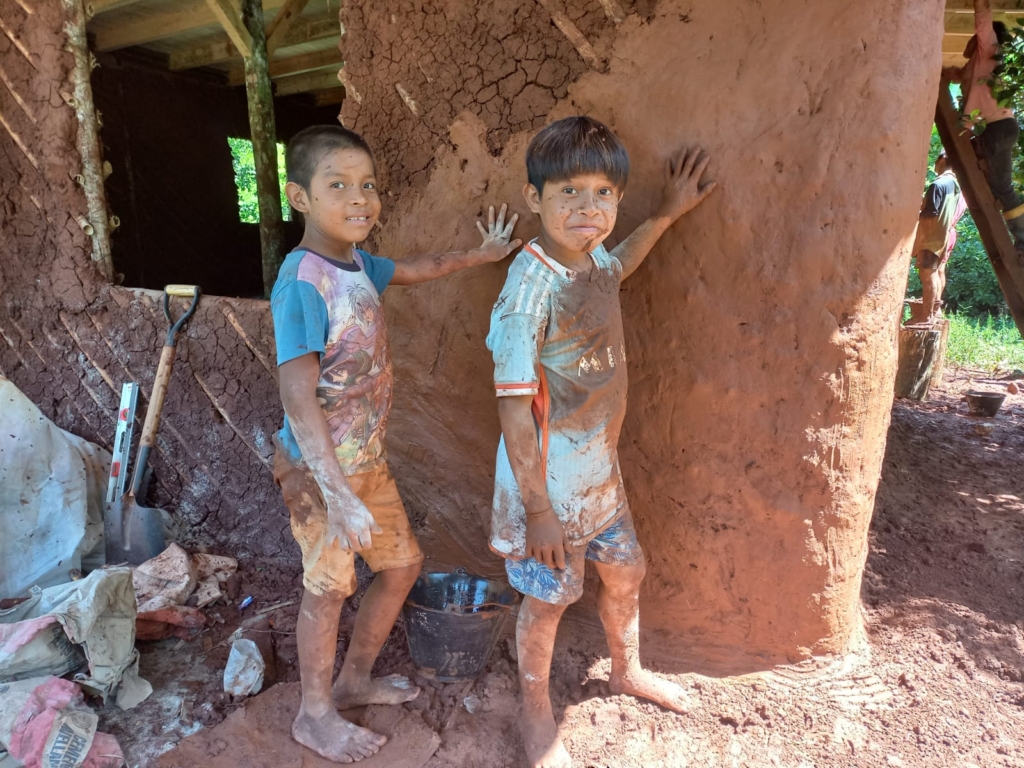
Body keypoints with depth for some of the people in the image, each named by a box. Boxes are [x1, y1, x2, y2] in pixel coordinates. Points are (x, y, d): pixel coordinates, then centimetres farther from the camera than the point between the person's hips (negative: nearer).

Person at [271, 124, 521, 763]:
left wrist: (483, 254, 32)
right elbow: (299, 399, -28)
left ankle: (355, 678, 40)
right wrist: (337, 494, -32)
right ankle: (316, 715, 34)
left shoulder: (356, 263, 2)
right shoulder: (303, 282, -23)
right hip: (320, 470, -8)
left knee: (402, 564, 17)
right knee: (329, 587, 8)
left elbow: (416, 270, 24)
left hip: (367, 460, 8)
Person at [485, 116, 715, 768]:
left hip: (601, 468, 8)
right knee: (548, 598, 11)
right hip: (550, 479, -8)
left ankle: (628, 671, 52)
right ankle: (537, 712, 39)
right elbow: (514, 412, -23)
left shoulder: (593, 261, -1)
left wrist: (668, 213, 23)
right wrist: (536, 508, -20)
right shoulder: (530, 291, -26)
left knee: (625, 571, 23)